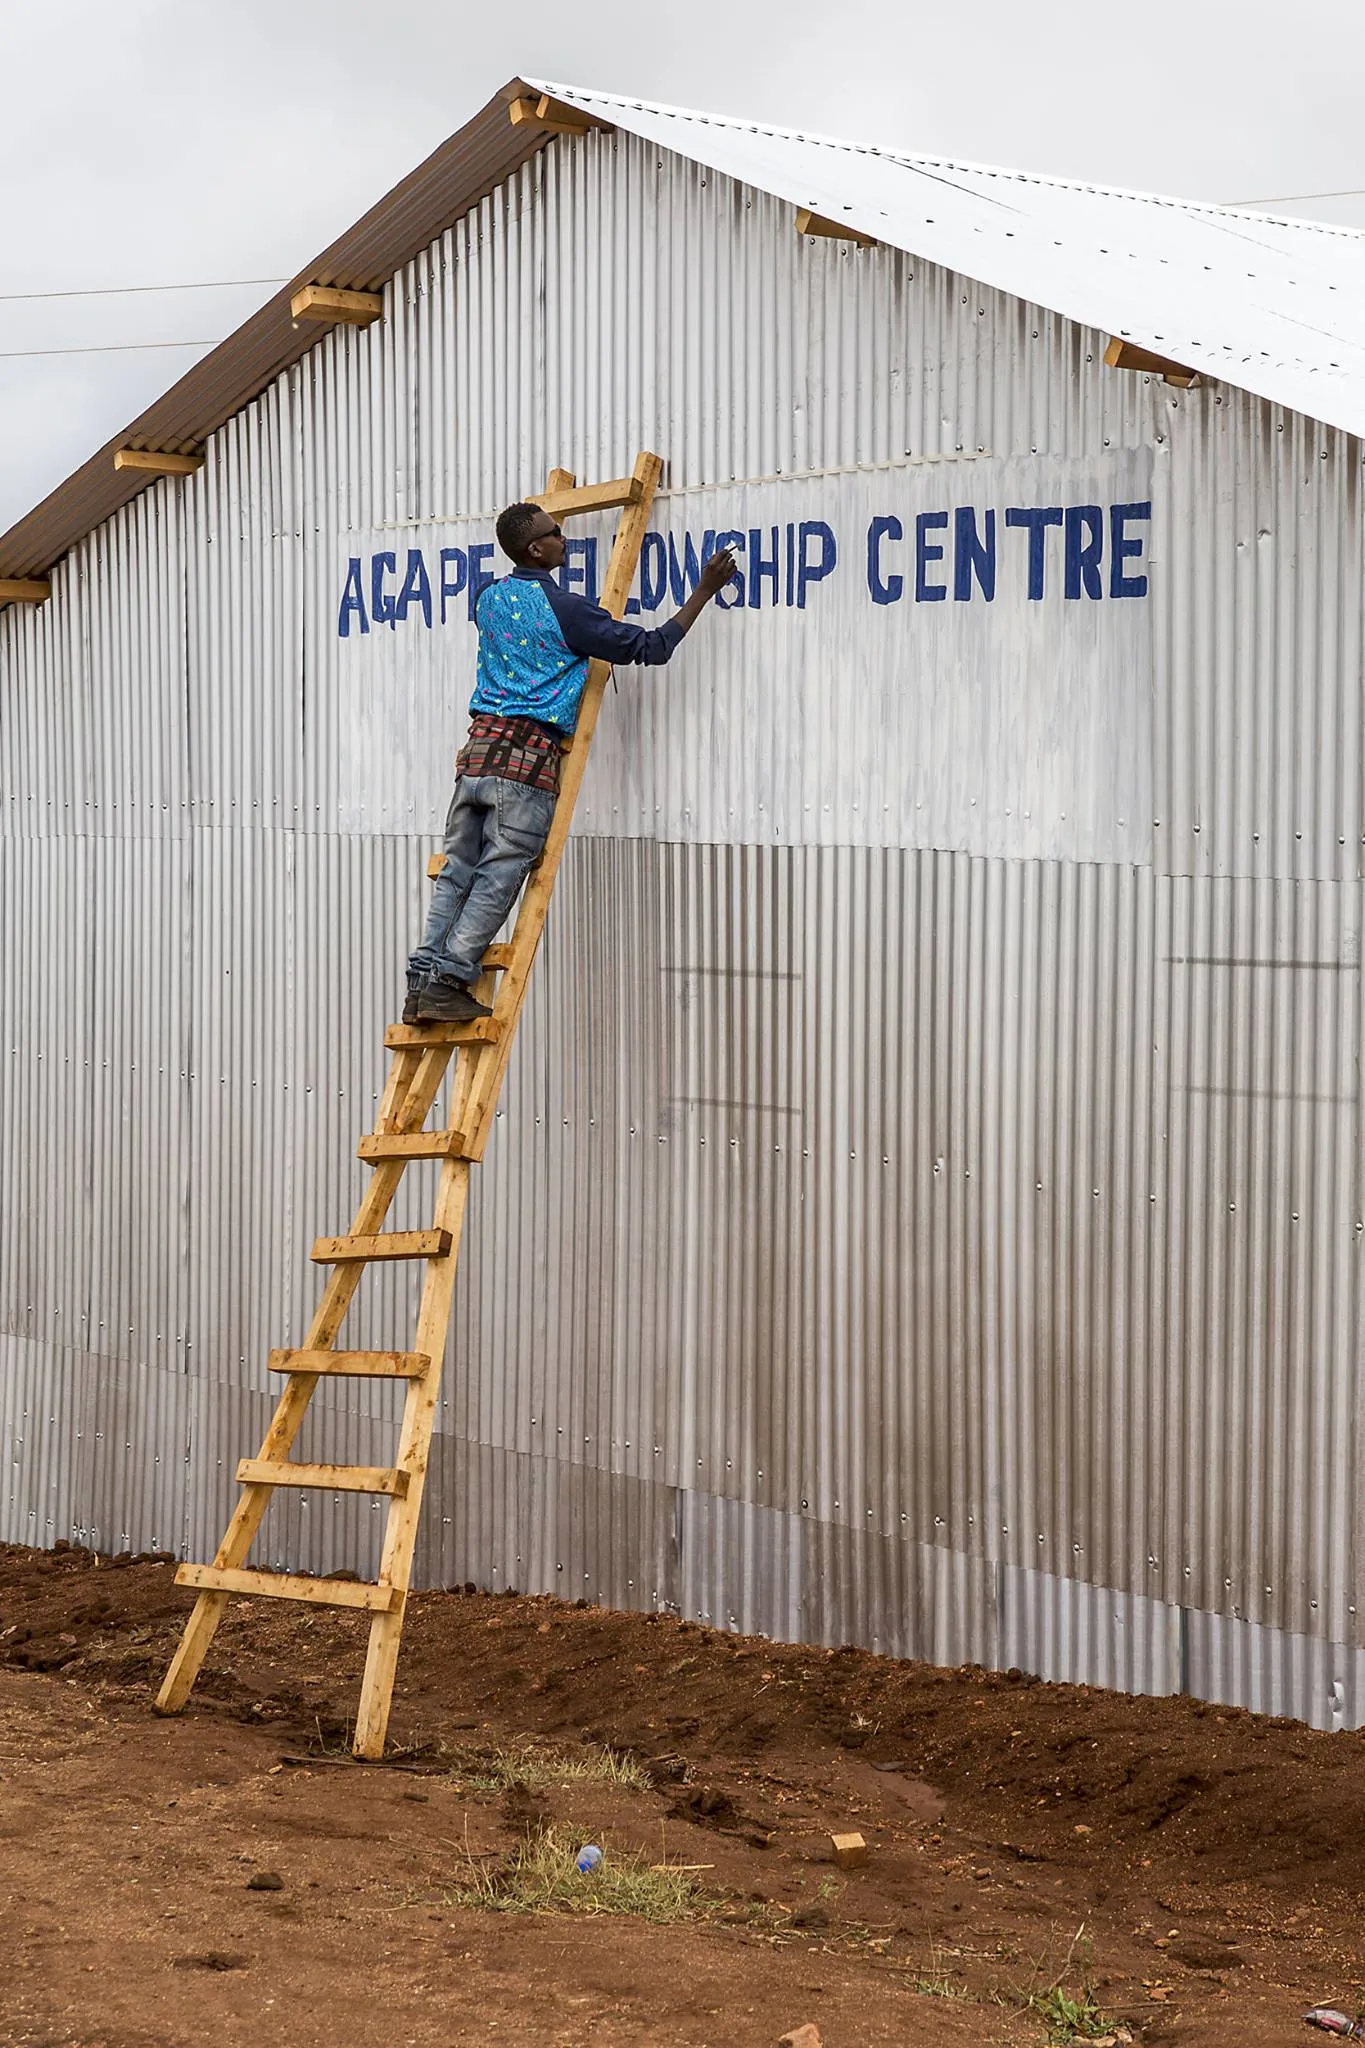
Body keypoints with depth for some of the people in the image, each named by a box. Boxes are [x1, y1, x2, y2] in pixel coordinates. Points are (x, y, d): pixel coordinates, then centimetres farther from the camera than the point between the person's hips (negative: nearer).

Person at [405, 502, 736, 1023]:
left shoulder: (489, 601, 14)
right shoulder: (564, 609, -5)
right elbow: (652, 647, -2)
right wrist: (704, 591, 6)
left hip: (479, 745, 6)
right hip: (529, 752, -6)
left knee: (456, 871, 8)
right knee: (497, 878, -4)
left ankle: (422, 984, 3)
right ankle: (447, 984, -9)